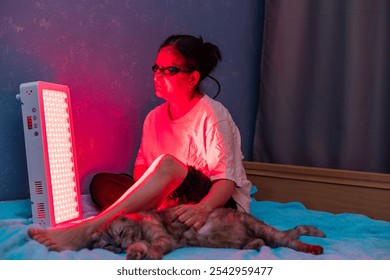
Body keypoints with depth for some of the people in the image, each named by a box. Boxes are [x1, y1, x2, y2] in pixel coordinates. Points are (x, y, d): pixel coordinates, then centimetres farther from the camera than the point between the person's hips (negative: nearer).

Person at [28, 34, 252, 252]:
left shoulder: (212, 115, -11)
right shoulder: (155, 117, 9)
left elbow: (227, 180, -17)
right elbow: (141, 165, 6)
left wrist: (203, 208, -37)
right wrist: (153, 193, -17)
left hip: (220, 204, -6)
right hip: (174, 201, 6)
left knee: (168, 164, -35)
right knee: (102, 182, -8)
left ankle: (86, 230, -38)